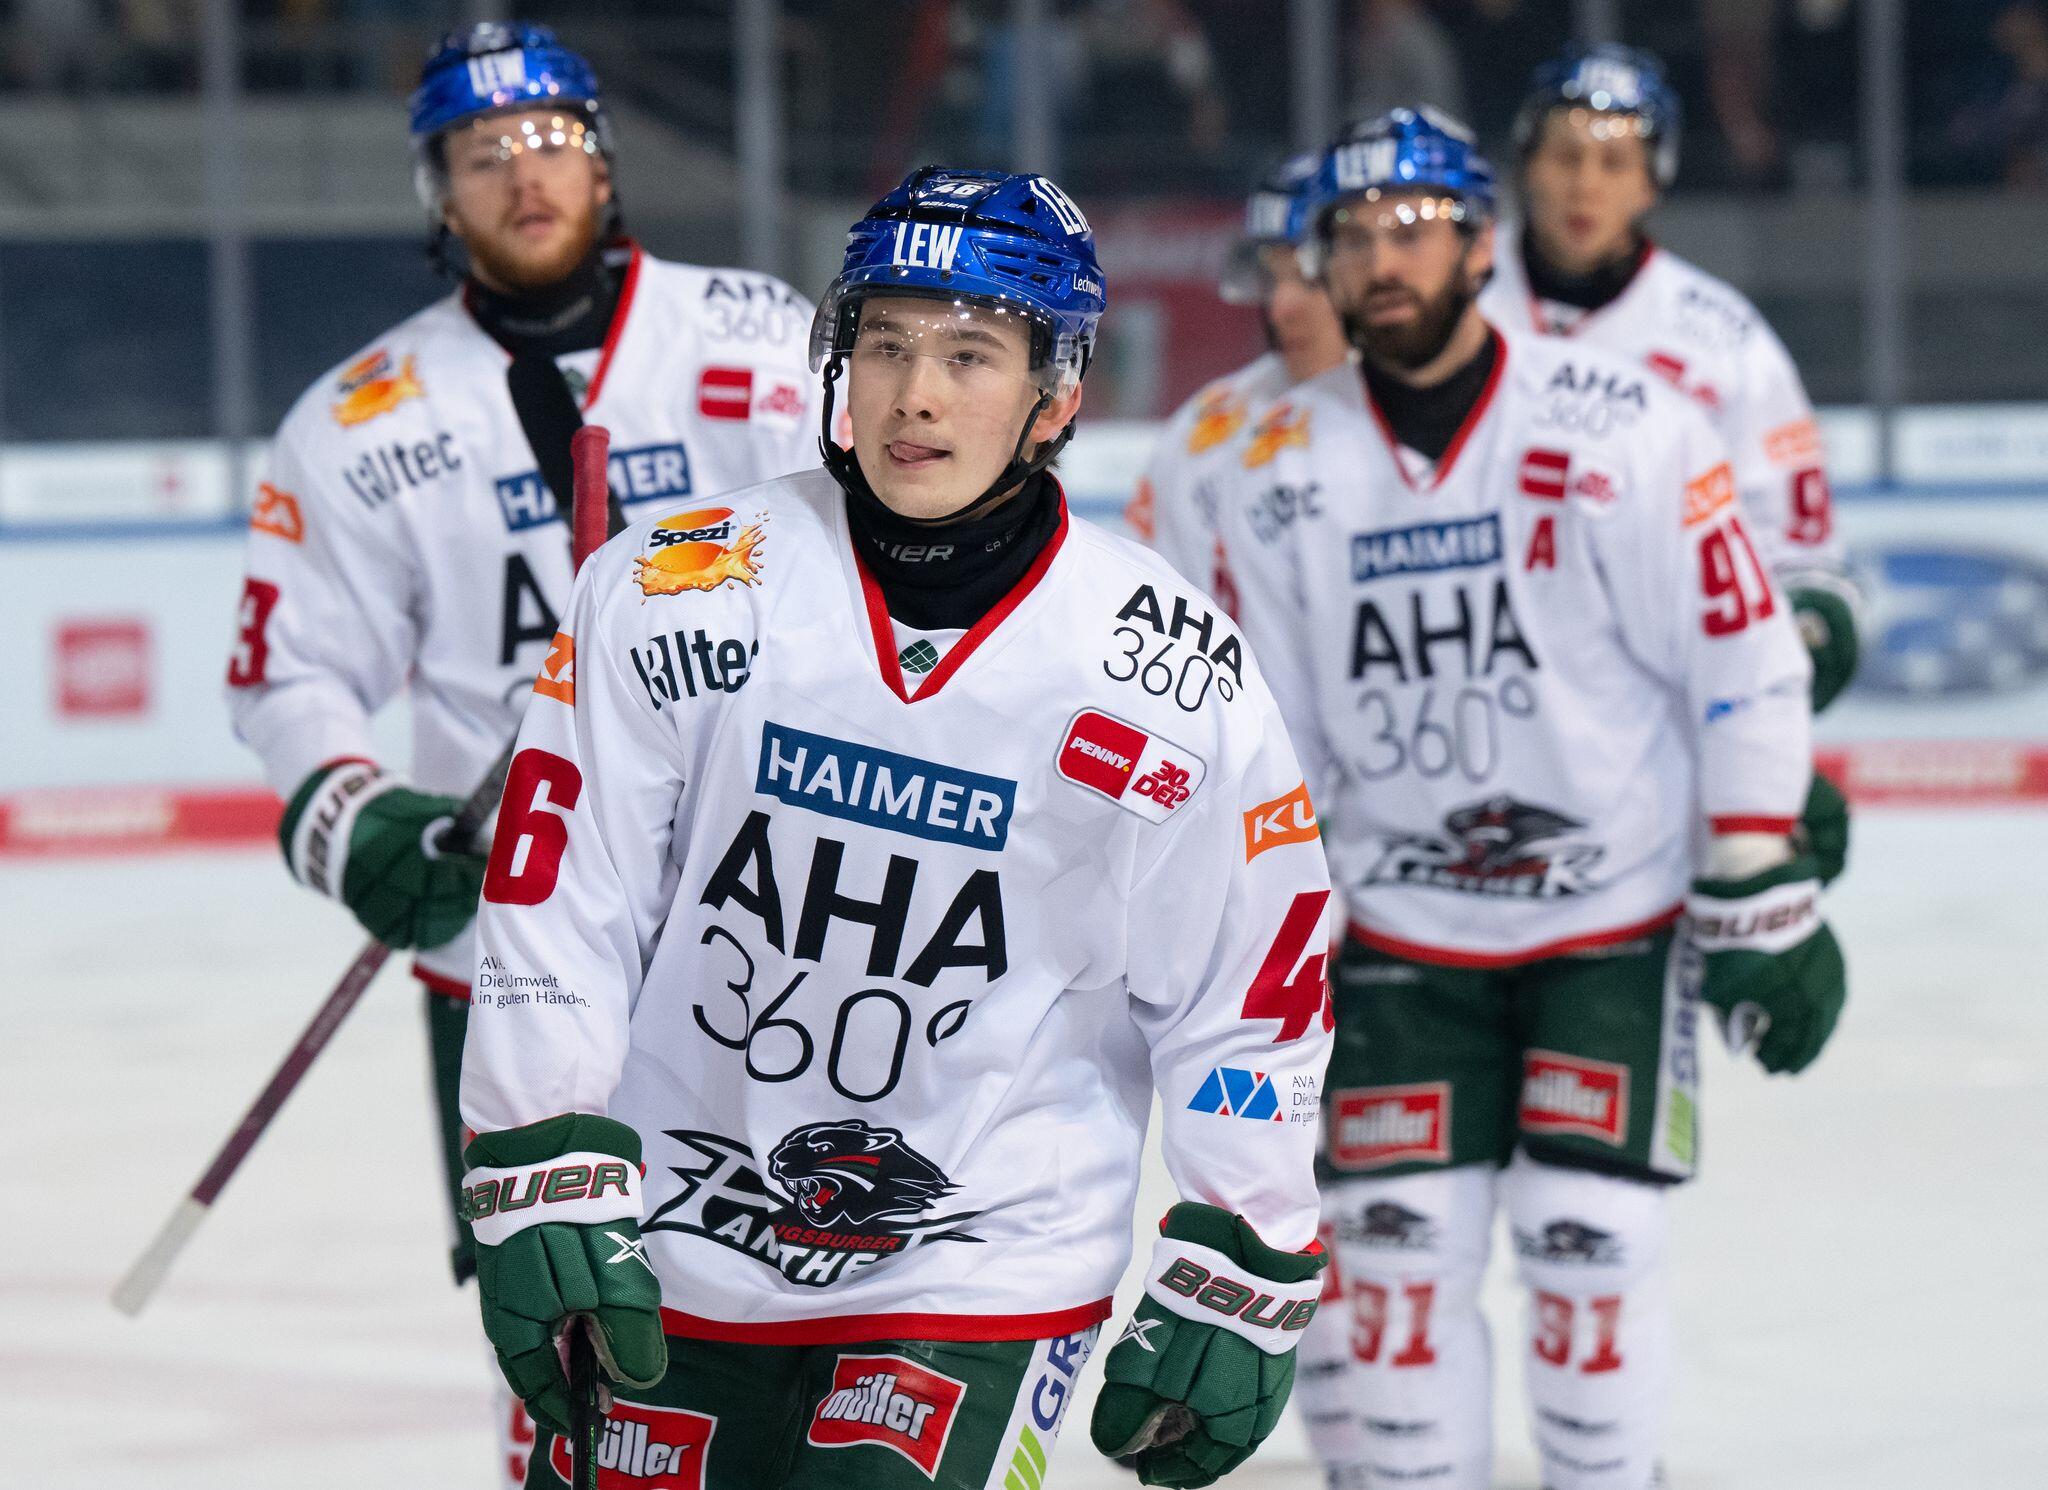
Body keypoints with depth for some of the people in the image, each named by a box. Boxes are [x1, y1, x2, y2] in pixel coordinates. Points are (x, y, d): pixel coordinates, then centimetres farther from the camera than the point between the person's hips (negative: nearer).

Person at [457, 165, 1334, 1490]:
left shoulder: (1175, 678, -7)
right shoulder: (671, 597, -9)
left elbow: (1251, 996, 2)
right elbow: (553, 904, -5)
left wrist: (1241, 1289, 3)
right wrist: (543, 1189, -9)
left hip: (989, 1270, -2)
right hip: (676, 1250, 2)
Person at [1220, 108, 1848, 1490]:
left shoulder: (1622, 432, -13)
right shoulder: (1292, 470, -1)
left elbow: (1748, 665, -9)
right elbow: (1266, 737, 7)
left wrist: (1764, 901, -10)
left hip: (1617, 916, -3)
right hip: (1402, 927, 3)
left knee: (1588, 1239, -8)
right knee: (1399, 1241, -2)